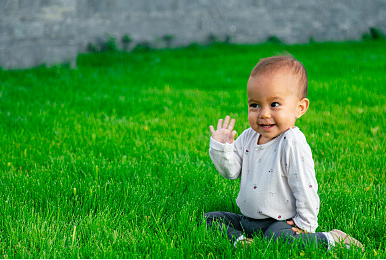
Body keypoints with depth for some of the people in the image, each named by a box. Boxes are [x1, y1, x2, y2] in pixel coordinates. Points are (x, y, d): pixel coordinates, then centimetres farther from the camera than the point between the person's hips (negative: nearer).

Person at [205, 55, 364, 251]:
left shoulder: (293, 144, -20)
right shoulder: (248, 137, 3)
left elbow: (305, 188, -18)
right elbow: (231, 171, 6)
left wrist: (305, 224, -16)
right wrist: (221, 147, -9)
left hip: (281, 222, -8)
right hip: (246, 219, 8)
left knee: (277, 237, -37)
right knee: (210, 218, 4)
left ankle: (330, 240, -17)